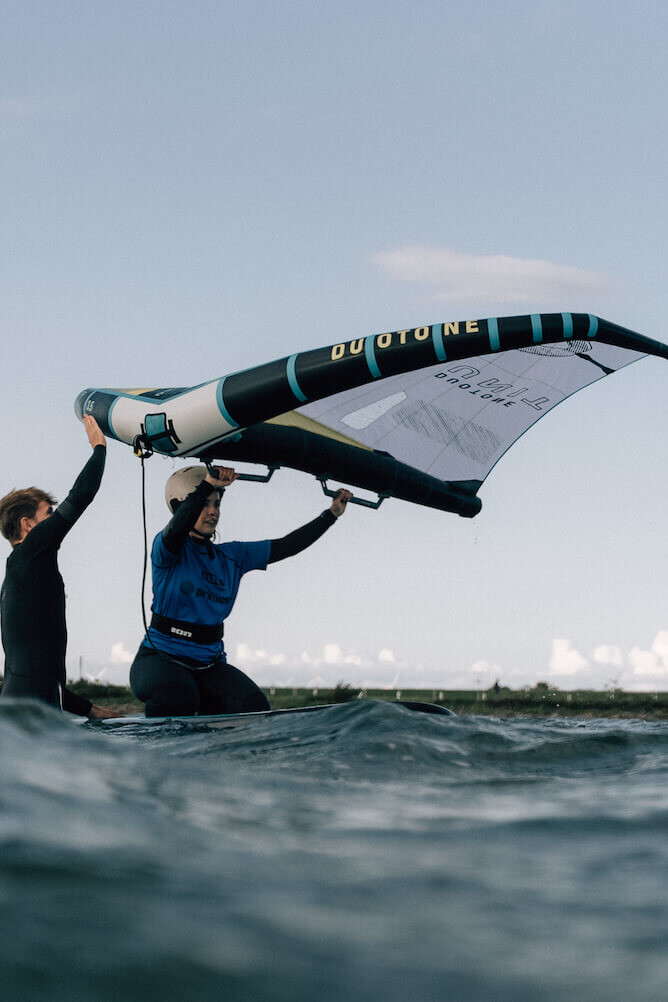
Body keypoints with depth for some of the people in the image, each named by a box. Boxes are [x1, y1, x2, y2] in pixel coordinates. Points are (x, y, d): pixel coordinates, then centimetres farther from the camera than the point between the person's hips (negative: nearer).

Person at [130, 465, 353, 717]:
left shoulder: (231, 556, 12)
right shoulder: (167, 549, -5)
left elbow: (284, 547, 13)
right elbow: (176, 530, -29)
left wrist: (332, 514, 5)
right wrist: (207, 485, -44)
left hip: (209, 665, 5)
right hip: (162, 658, -5)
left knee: (254, 707, -23)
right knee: (177, 698, -38)